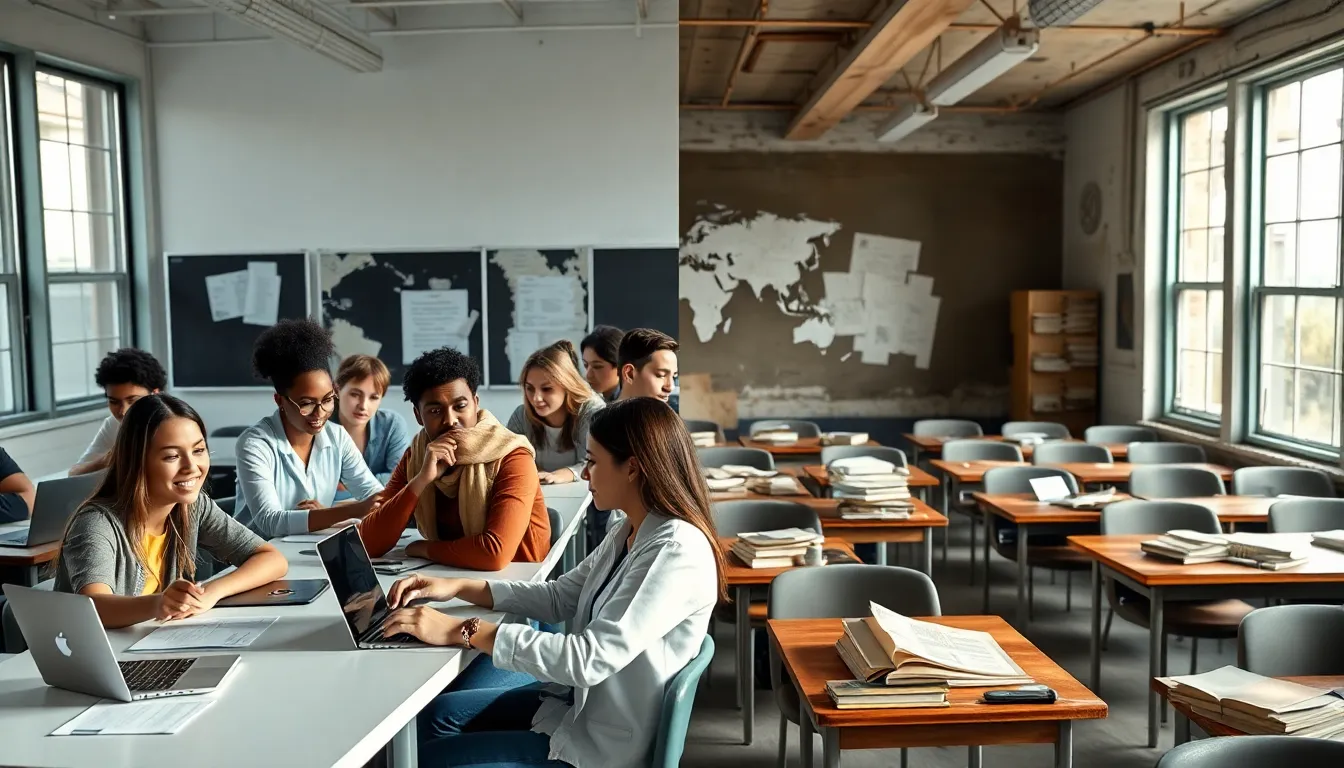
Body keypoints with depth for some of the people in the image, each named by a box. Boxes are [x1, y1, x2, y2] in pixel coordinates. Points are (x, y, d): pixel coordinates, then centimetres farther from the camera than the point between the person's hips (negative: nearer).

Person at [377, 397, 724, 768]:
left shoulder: (678, 553, -28)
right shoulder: (629, 533, 2)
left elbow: (590, 658, -33)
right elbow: (559, 597, 11)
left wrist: (463, 631, -30)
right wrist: (458, 587, 1)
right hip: (582, 701, 9)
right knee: (436, 713, 14)